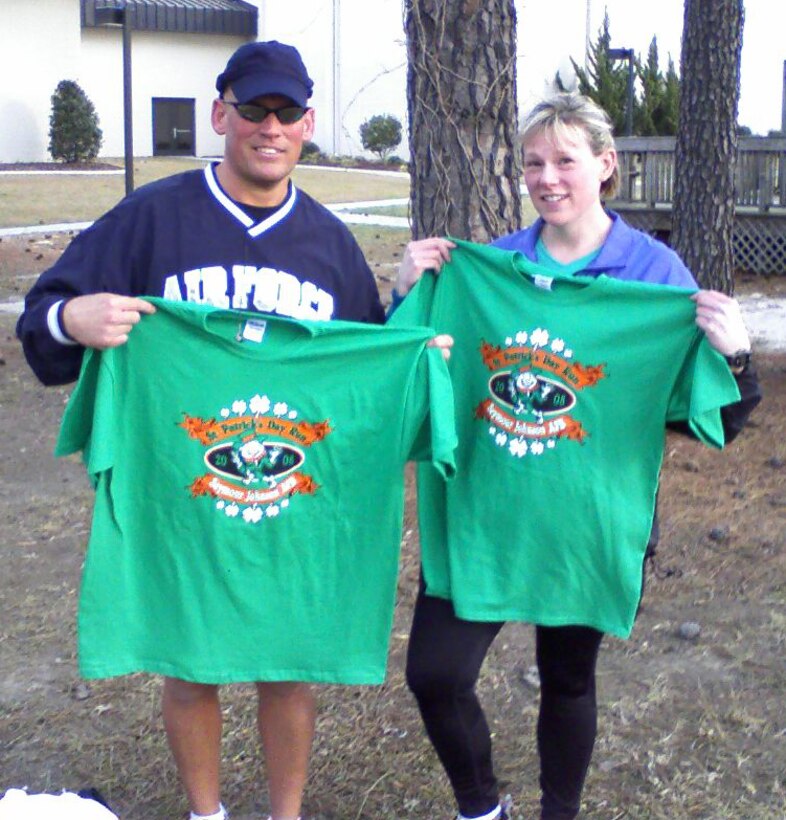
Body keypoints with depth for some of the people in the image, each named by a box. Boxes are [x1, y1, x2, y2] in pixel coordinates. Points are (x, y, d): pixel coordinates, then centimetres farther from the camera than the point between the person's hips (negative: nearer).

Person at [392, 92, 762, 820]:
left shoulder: (655, 272, -5)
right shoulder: (485, 267, 1)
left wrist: (732, 357, -25)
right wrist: (409, 295, -9)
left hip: (588, 522, -1)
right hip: (482, 513, 2)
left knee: (568, 679, 15)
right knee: (434, 674, -1)